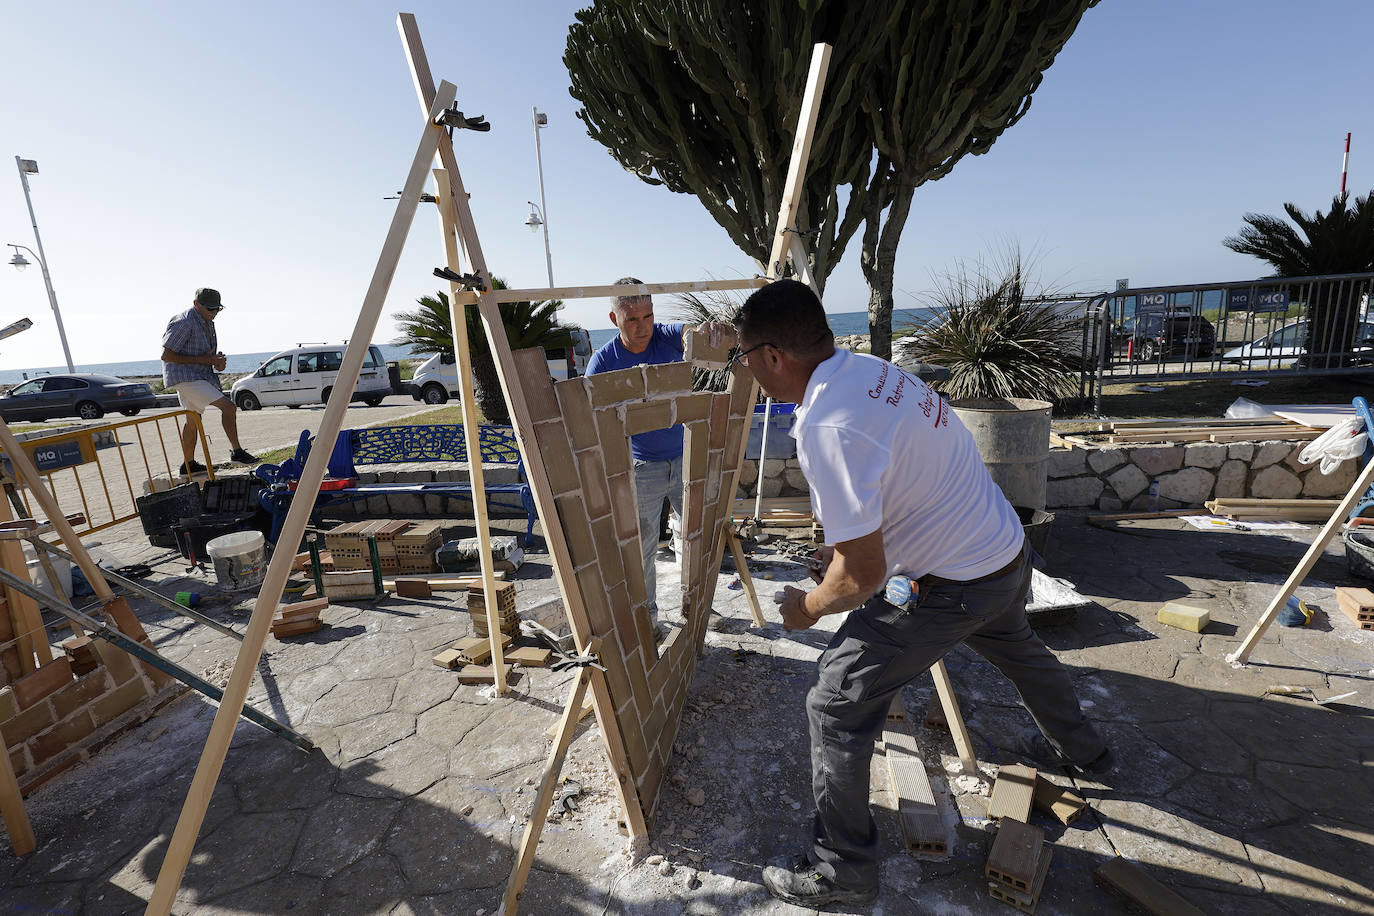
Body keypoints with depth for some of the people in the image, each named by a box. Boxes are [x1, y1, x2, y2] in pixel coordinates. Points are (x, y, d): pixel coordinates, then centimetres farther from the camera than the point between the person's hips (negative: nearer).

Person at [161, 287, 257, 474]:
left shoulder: (207, 322, 11)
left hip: (201, 375, 10)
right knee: (227, 406, -20)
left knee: (194, 420, 16)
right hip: (185, 377, -10)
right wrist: (203, 360, -21)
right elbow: (166, 356, -19)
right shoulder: (184, 323, -18)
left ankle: (188, 465, 27)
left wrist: (218, 361, 1)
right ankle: (237, 452, -18)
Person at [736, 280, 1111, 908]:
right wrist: (844, 539, 15)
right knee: (1015, 649, 37)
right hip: (1009, 554, 9)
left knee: (836, 706, 2)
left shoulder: (827, 426, -31)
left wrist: (809, 609, -8)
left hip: (951, 590, -9)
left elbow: (863, 574, -27)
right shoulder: (869, 367, -3)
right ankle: (1079, 749, 65)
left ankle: (841, 868, 20)